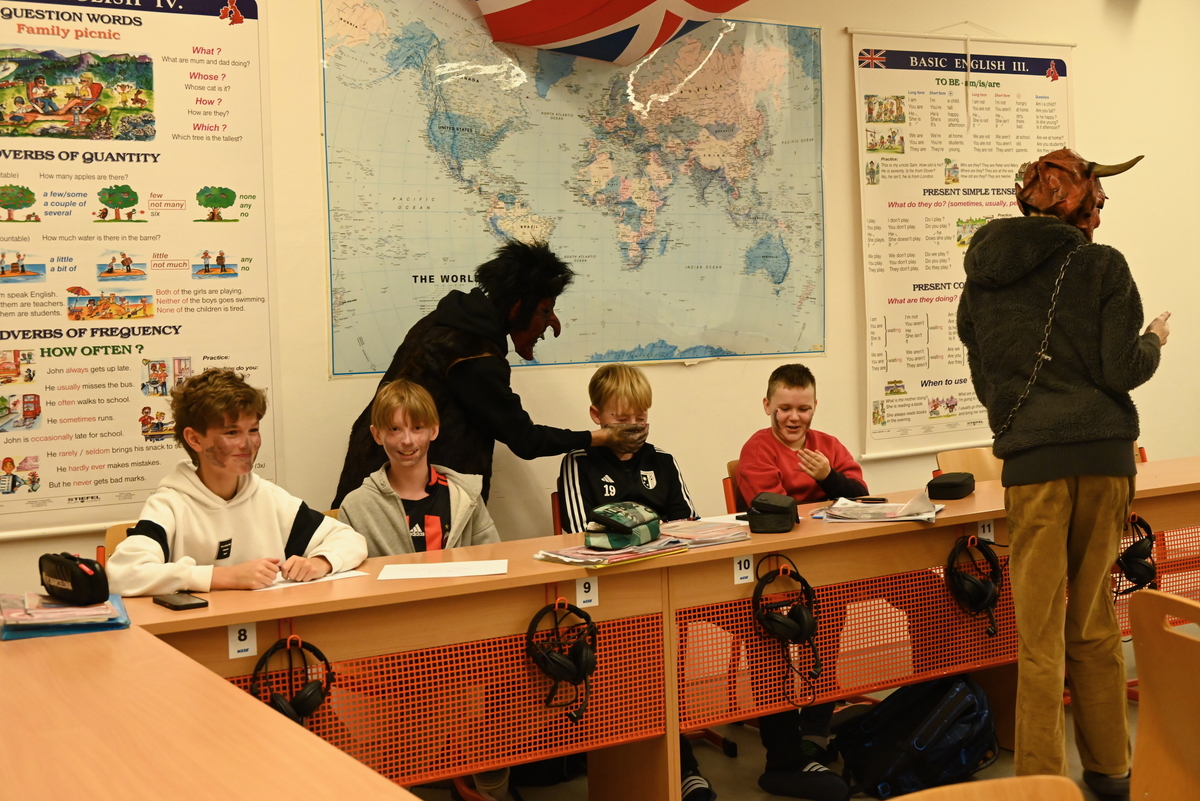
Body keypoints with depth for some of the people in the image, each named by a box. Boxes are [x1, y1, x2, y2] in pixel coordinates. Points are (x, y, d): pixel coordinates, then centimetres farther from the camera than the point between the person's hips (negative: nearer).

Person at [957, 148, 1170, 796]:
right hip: (1102, 453, 0)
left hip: (1029, 457, 1)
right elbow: (1122, 371, -6)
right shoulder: (1102, 267, -2)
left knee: (1040, 632, 3)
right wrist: (1153, 342, 14)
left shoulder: (982, 279, 8)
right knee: (1095, 624, 12)